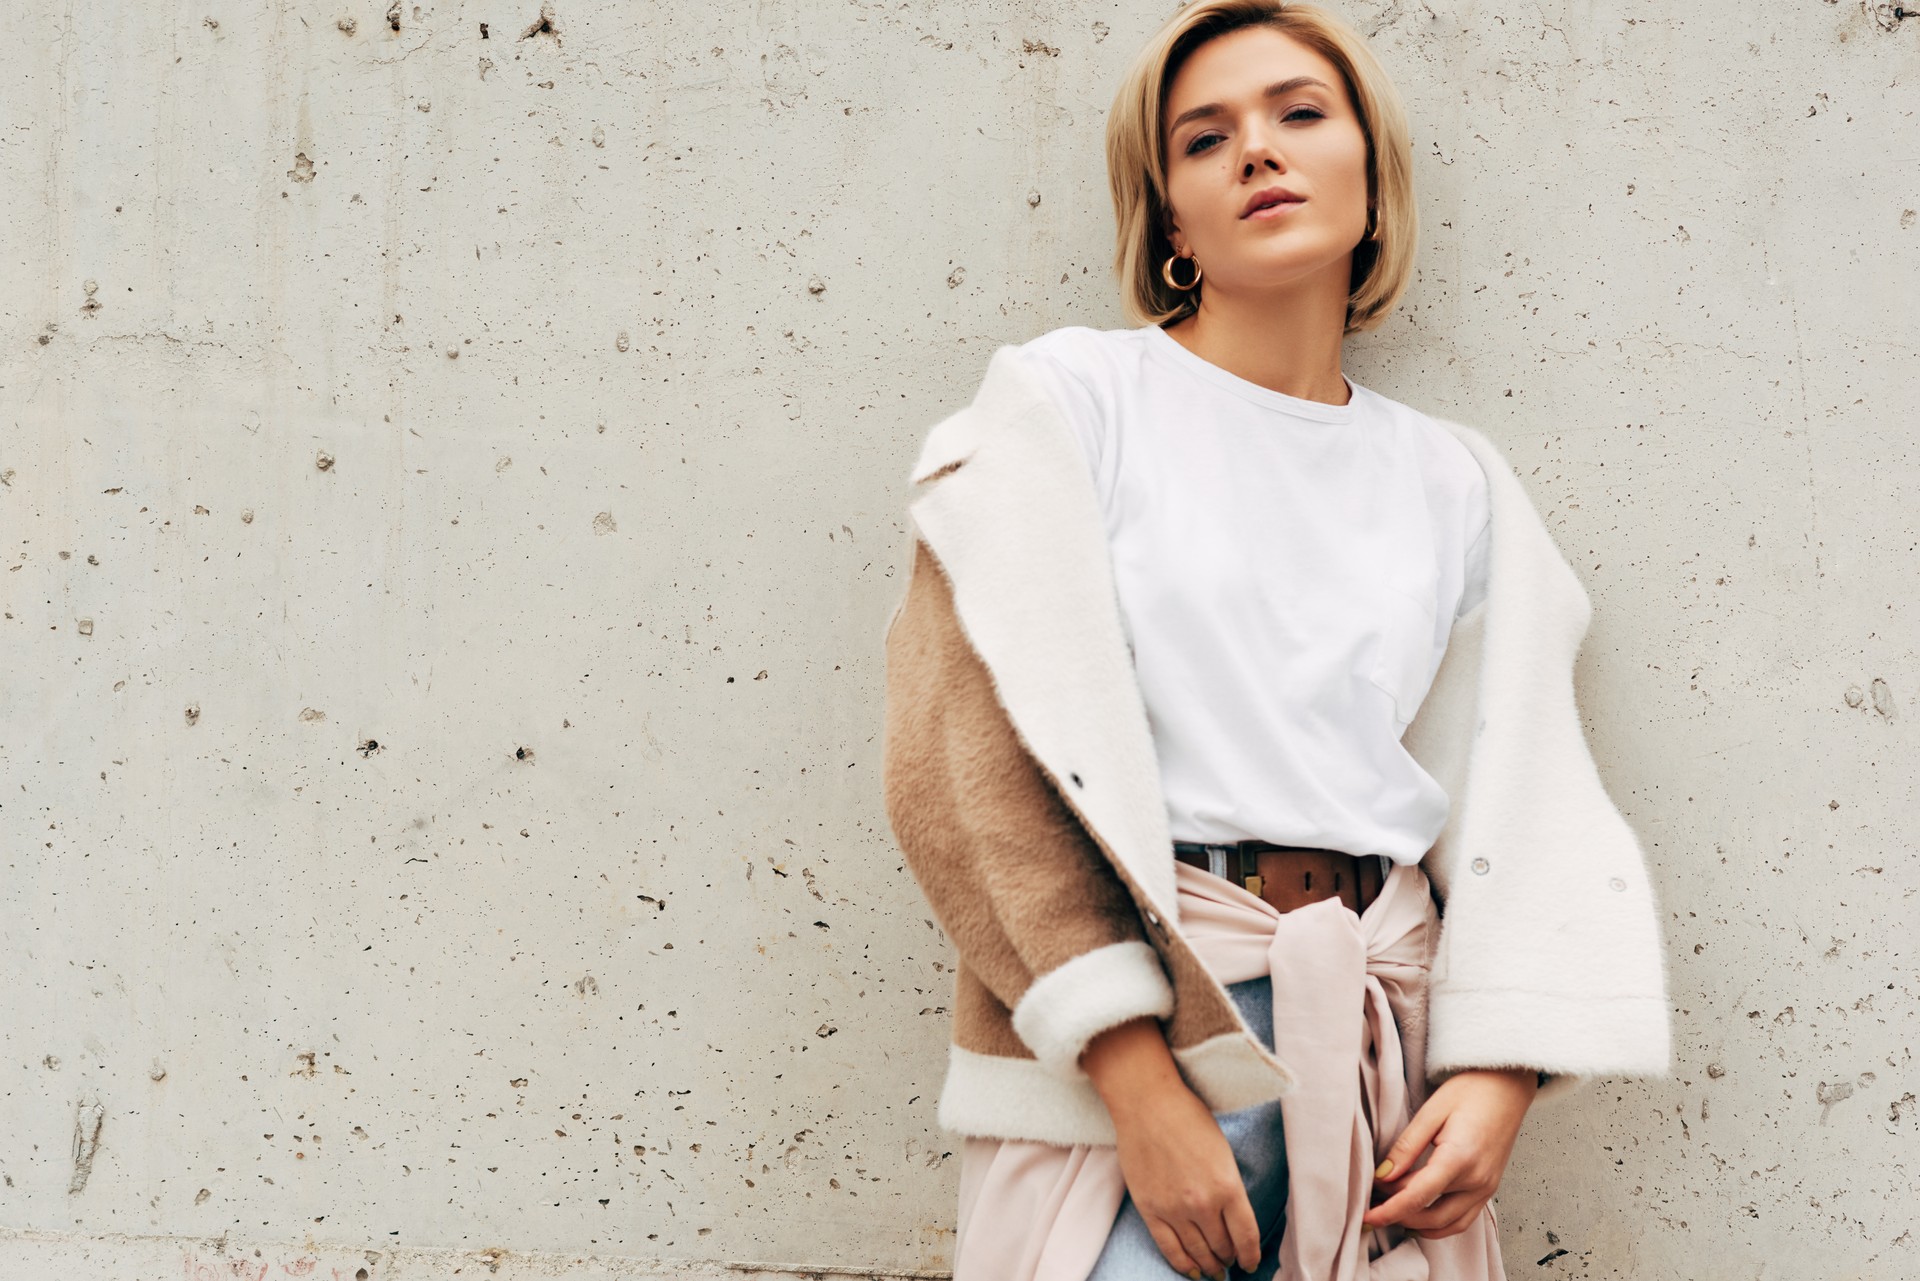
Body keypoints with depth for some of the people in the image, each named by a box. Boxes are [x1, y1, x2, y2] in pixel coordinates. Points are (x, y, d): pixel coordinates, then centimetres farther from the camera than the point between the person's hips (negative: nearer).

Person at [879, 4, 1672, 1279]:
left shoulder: (1458, 487, 13)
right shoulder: (1066, 398, 0)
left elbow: (1518, 809, 12)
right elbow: (962, 757, -9)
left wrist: (1498, 1076, -4)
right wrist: (1139, 1083, -15)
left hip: (1381, 1054, 4)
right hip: (1115, 1055, -3)